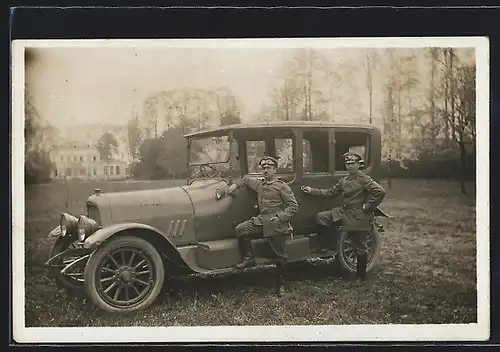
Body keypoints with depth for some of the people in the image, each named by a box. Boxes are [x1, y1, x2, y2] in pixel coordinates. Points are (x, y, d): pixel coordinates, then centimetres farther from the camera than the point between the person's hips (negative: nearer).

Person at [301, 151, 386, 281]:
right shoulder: (343, 180, 9)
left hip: (358, 217, -7)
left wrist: (368, 207, -18)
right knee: (320, 217, -5)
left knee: (360, 248, 4)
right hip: (343, 212, 7)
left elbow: (380, 192, -24)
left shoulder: (364, 180, -14)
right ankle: (324, 247, 7)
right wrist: (312, 191, 10)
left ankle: (361, 276, 19)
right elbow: (330, 193, 15)